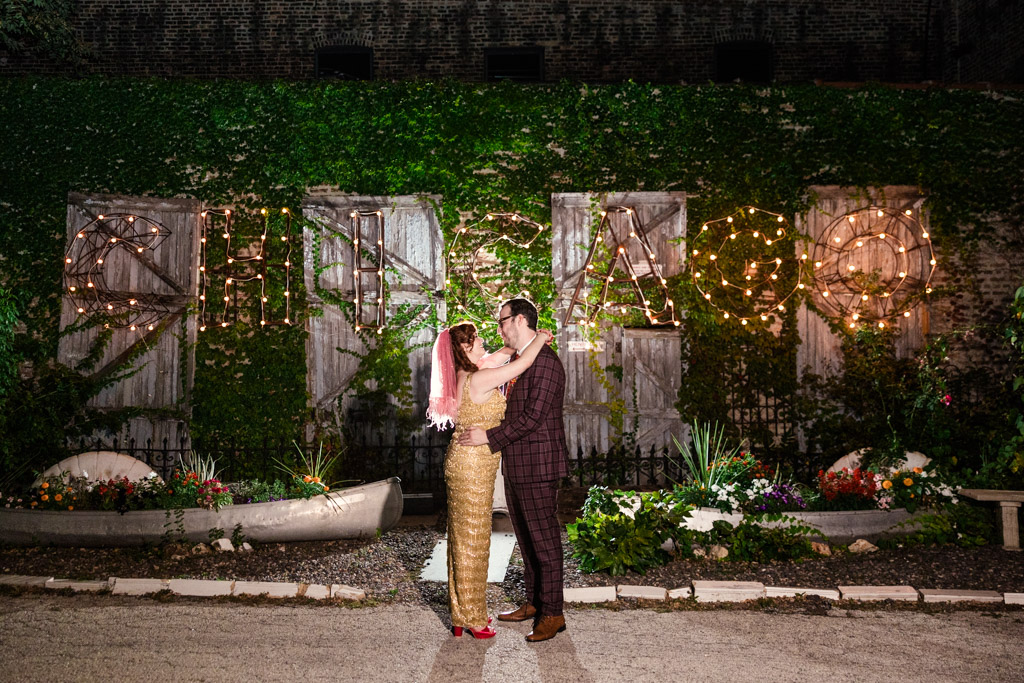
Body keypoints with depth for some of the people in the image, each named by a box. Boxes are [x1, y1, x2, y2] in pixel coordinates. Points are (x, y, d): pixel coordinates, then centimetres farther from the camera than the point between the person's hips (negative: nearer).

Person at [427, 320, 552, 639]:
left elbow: (497, 358, 24)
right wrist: (541, 337, -3)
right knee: (472, 539, 0)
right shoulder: (478, 379, -20)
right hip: (473, 466, -10)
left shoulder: (463, 375, 7)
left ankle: (463, 612, 26)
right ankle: (470, 618, 10)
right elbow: (523, 362, -19)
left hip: (462, 464, 10)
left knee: (463, 537, 15)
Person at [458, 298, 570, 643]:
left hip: (538, 466, -10)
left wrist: (489, 436, -20)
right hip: (516, 466, 10)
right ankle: (533, 603, 29)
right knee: (526, 537, 17)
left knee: (544, 539, -1)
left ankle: (552, 614, 9)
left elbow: (533, 417, -22)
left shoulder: (545, 362, -17)